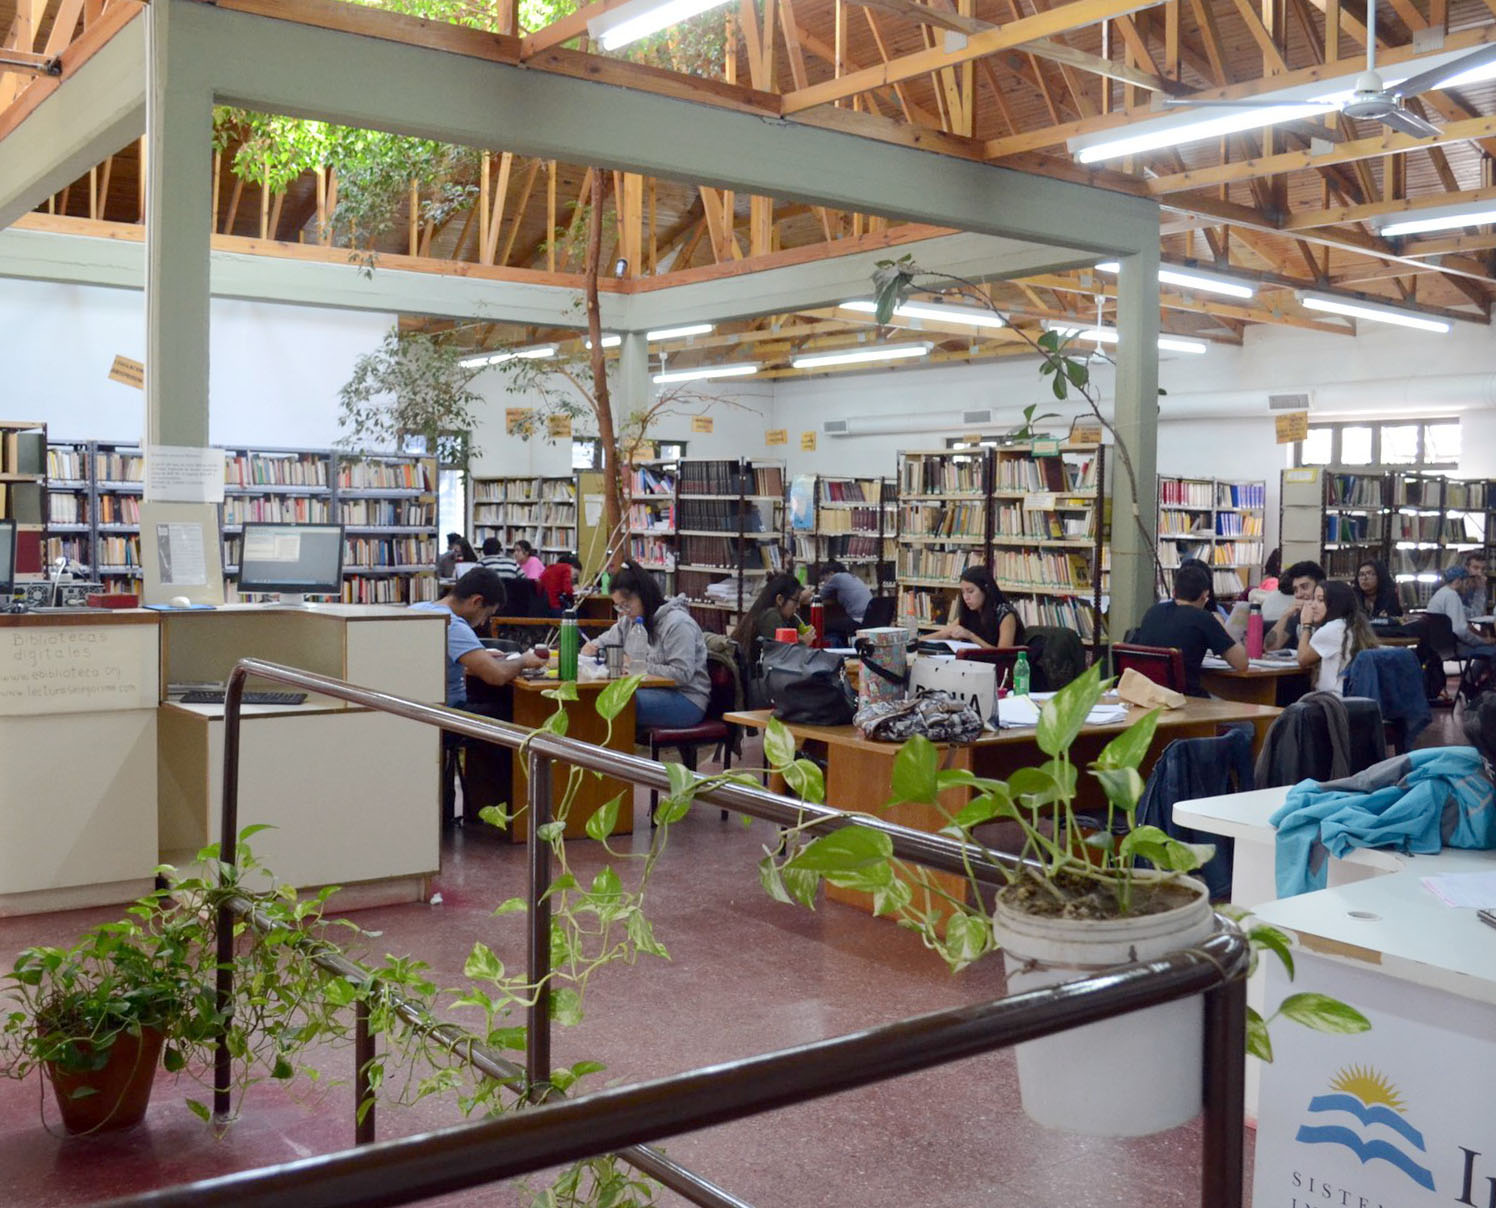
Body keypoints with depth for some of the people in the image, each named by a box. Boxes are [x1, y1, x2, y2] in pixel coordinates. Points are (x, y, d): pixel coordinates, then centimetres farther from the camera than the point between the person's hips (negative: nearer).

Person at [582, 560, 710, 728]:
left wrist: (637, 666, -19)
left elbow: (681, 675, -22)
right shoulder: (630, 620, 14)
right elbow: (608, 638, 31)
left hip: (687, 700, -8)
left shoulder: (678, 623, -14)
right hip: (653, 692, 8)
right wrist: (593, 646, 6)